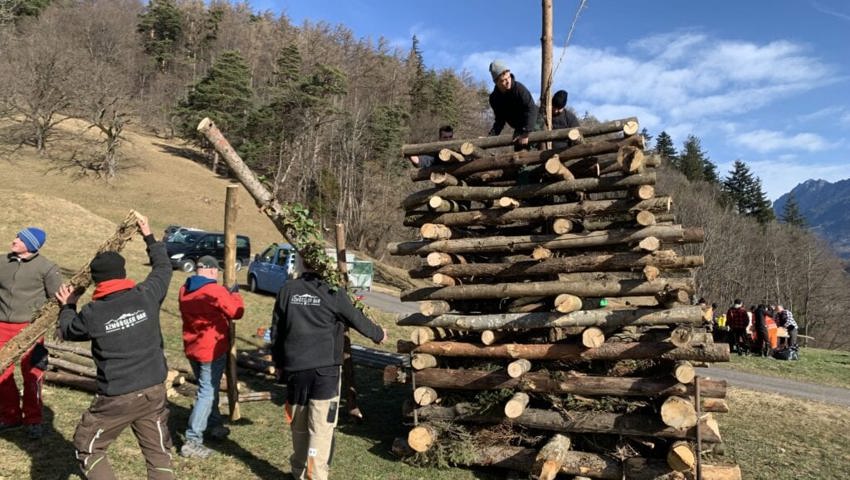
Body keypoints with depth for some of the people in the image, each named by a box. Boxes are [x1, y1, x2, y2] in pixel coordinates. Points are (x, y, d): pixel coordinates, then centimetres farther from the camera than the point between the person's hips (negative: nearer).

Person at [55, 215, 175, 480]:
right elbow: (163, 267, 12)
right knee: (158, 451, 15)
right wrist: (149, 237, 26)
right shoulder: (146, 296, -8)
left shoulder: (92, 313, -12)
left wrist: (68, 306, 30)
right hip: (154, 391, 3)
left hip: (116, 397, -3)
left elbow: (68, 331, 12)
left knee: (88, 448, 21)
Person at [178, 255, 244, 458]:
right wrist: (235, 294, 6)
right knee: (207, 393, -4)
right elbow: (236, 312, -12)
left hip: (192, 349, 8)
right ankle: (192, 440, -5)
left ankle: (215, 426, 35)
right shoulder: (215, 291, -19)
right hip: (212, 350, -8)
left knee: (206, 388, 22)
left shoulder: (184, 291, 5)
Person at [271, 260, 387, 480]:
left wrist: (279, 363, 23)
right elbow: (357, 320, 6)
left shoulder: (287, 290, 3)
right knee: (321, 428, 0)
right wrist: (378, 334, 25)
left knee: (299, 426, 19)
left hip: (294, 368, 4)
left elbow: (276, 332, 10)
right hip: (324, 369, -4)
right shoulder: (333, 293, -7)